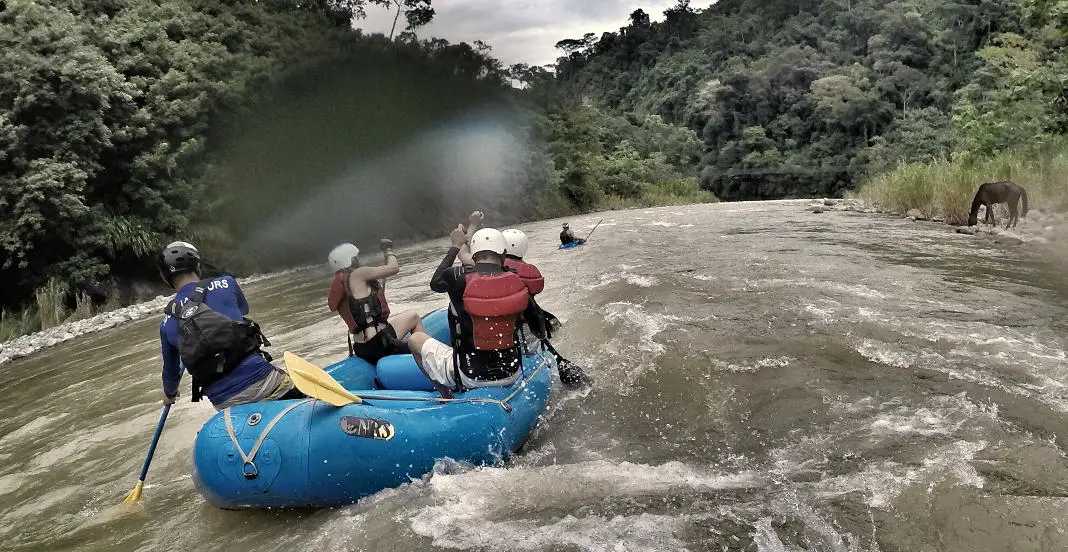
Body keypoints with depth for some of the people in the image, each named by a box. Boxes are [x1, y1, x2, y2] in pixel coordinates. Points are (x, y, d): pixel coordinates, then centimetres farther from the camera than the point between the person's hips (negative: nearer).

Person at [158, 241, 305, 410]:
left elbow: (170, 368, 26)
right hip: (260, 380, -2)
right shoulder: (225, 283, 4)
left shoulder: (167, 324, 11)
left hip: (223, 403, 3)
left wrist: (169, 394, 47)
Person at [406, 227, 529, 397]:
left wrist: (455, 247, 17)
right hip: (511, 376, 4)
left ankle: (445, 393, 11)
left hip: (470, 376, -3)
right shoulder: (517, 282, -7)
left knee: (415, 339, 16)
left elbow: (435, 283, 9)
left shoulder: (457, 277, -15)